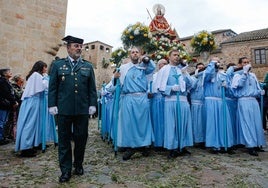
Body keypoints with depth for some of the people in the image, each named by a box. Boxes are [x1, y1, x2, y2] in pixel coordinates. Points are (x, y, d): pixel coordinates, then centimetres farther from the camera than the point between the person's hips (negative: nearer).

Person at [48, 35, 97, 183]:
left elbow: (92, 88, 8)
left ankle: (78, 165, 28)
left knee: (81, 138, 8)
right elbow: (52, 87, 5)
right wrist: (52, 105, -2)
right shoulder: (58, 64, 8)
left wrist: (92, 105, 1)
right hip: (64, 109, -1)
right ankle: (66, 170, 18)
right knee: (64, 139, 6)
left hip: (83, 110, 1)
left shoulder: (88, 66, 11)